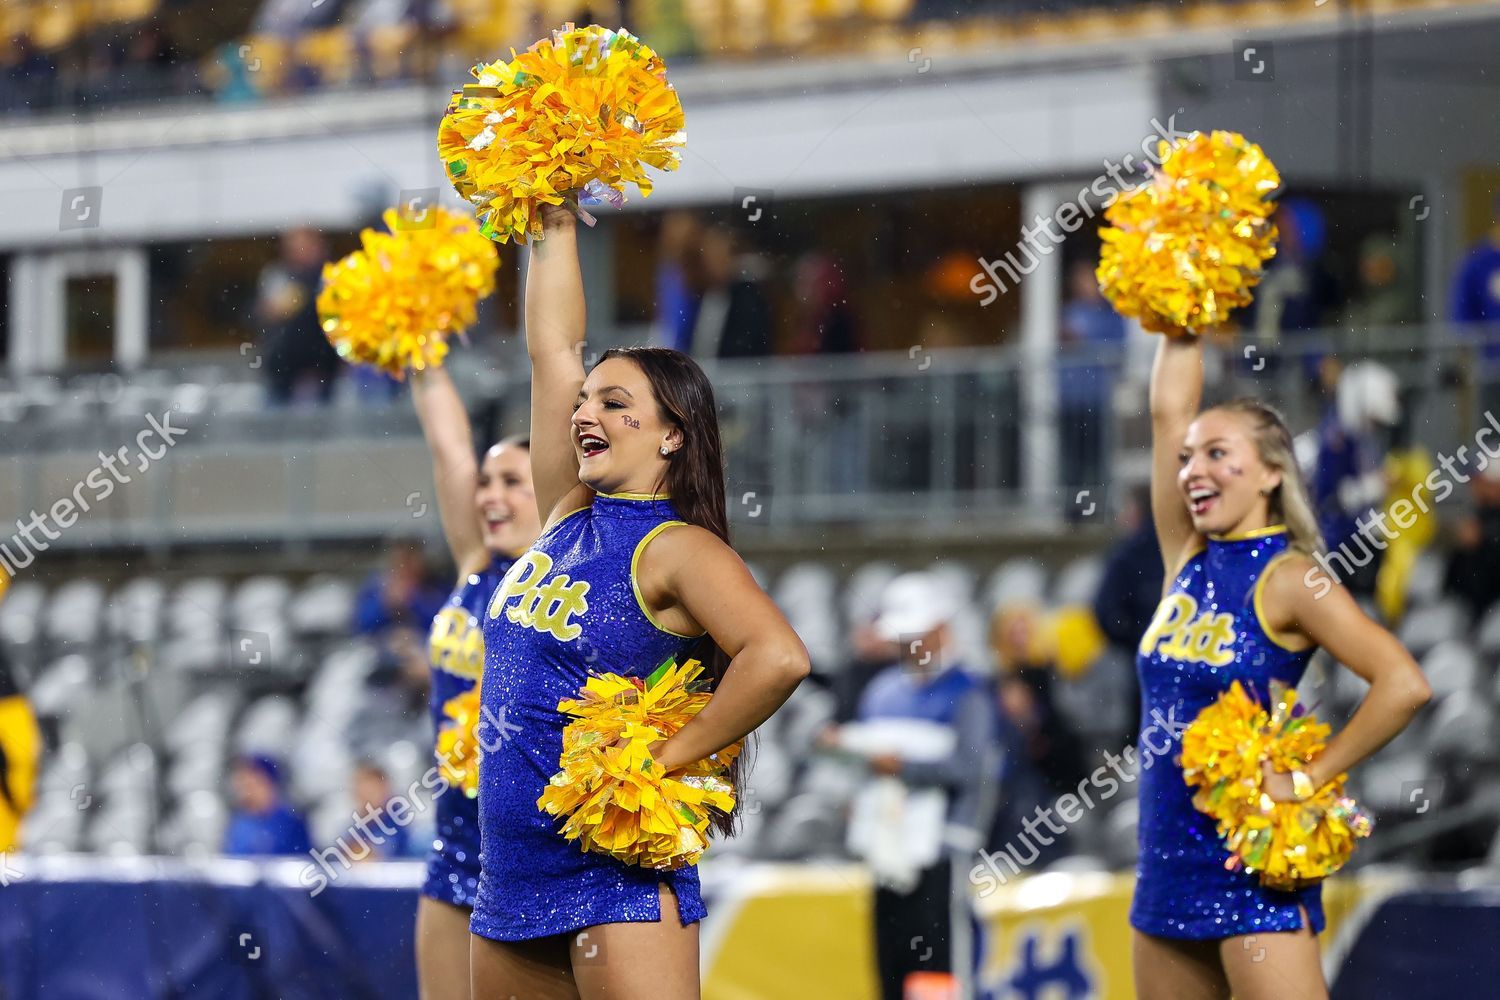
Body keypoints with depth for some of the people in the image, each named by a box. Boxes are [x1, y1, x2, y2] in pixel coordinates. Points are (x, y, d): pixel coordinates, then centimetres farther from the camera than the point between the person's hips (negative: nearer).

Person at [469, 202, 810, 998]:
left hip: (616, 880, -8)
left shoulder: (677, 548, -9)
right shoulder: (569, 516, 11)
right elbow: (552, 347, 14)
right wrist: (556, 227, 14)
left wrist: (666, 760, -19)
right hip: (511, 877, 8)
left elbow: (779, 658, -25)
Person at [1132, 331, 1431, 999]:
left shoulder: (1289, 580, -10)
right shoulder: (1188, 560, 9)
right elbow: (1170, 410, 10)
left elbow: (1404, 685, -20)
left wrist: (1307, 780, -17)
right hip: (1168, 862, 7)